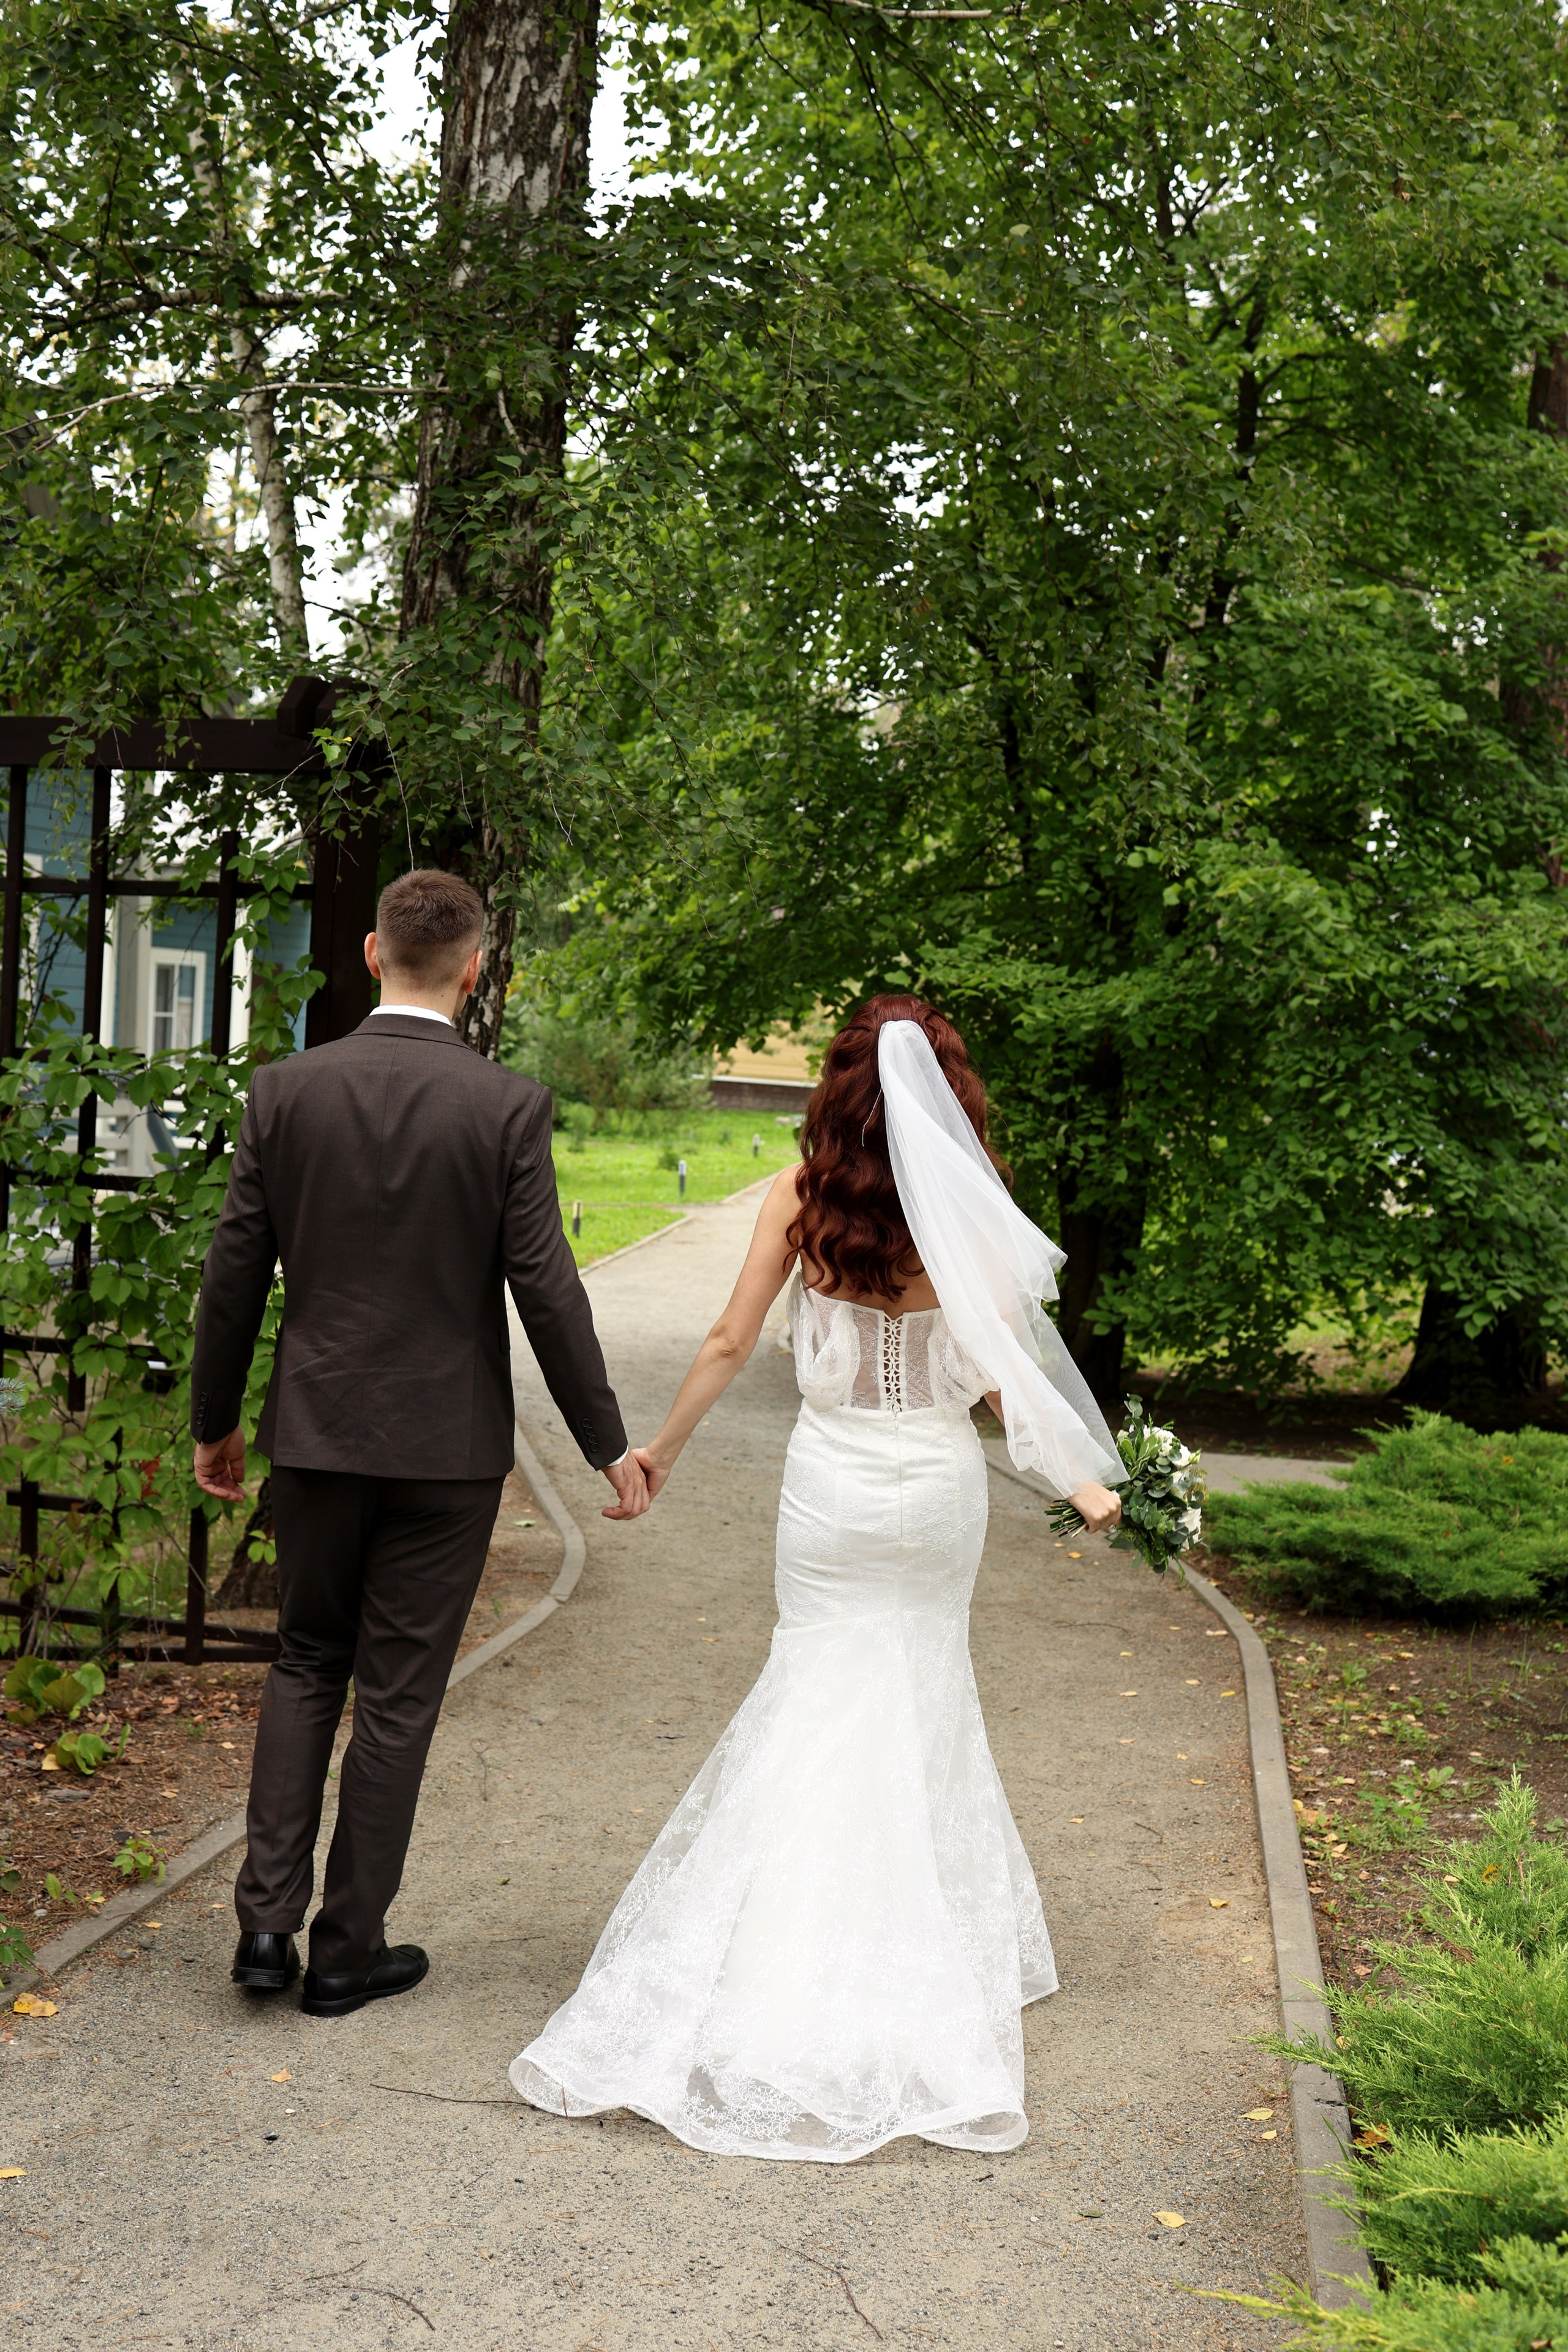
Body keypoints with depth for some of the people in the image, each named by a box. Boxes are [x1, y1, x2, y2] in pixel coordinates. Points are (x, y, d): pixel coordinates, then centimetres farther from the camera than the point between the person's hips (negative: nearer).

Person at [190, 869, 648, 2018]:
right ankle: (349, 1948, 20)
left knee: (307, 1665, 20)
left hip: (315, 1434, 2)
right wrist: (610, 1444, -1)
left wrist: (214, 1420, 13)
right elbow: (546, 1287, -10)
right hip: (447, 1444, -2)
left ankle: (269, 1917, 11)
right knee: (398, 1695, 10)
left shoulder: (285, 1089, -5)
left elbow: (235, 1273, -1)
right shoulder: (509, 1106, -11)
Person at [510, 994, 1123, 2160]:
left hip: (833, 1478, 0)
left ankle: (798, 1973, 11)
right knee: (925, 1696, 17)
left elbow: (731, 1343, -7)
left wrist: (659, 1450, 6)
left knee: (824, 1695, 12)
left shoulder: (802, 1196, -8)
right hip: (940, 1481, 0)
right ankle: (924, 1952, 26)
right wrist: (1082, 1486, 3)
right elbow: (1003, 1374, -9)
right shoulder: (974, 1211, -10)